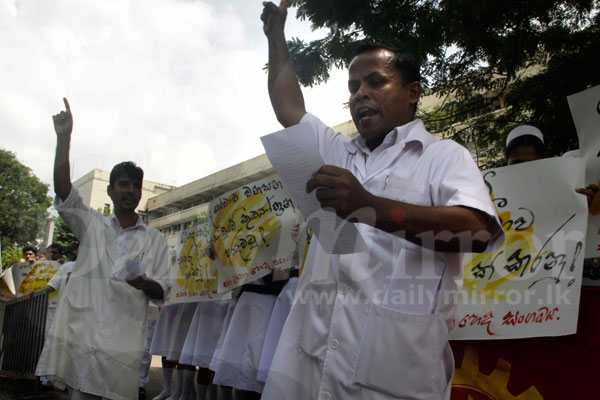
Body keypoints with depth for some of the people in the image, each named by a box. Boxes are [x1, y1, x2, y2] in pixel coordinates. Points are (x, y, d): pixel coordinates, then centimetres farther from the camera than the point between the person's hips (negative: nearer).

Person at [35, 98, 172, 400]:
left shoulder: (154, 239, 12)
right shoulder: (91, 225, 15)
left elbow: (162, 290, 10)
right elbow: (63, 190, 1)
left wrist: (145, 284, -14)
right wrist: (63, 138, -8)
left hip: (124, 343, -1)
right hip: (79, 332, 1)